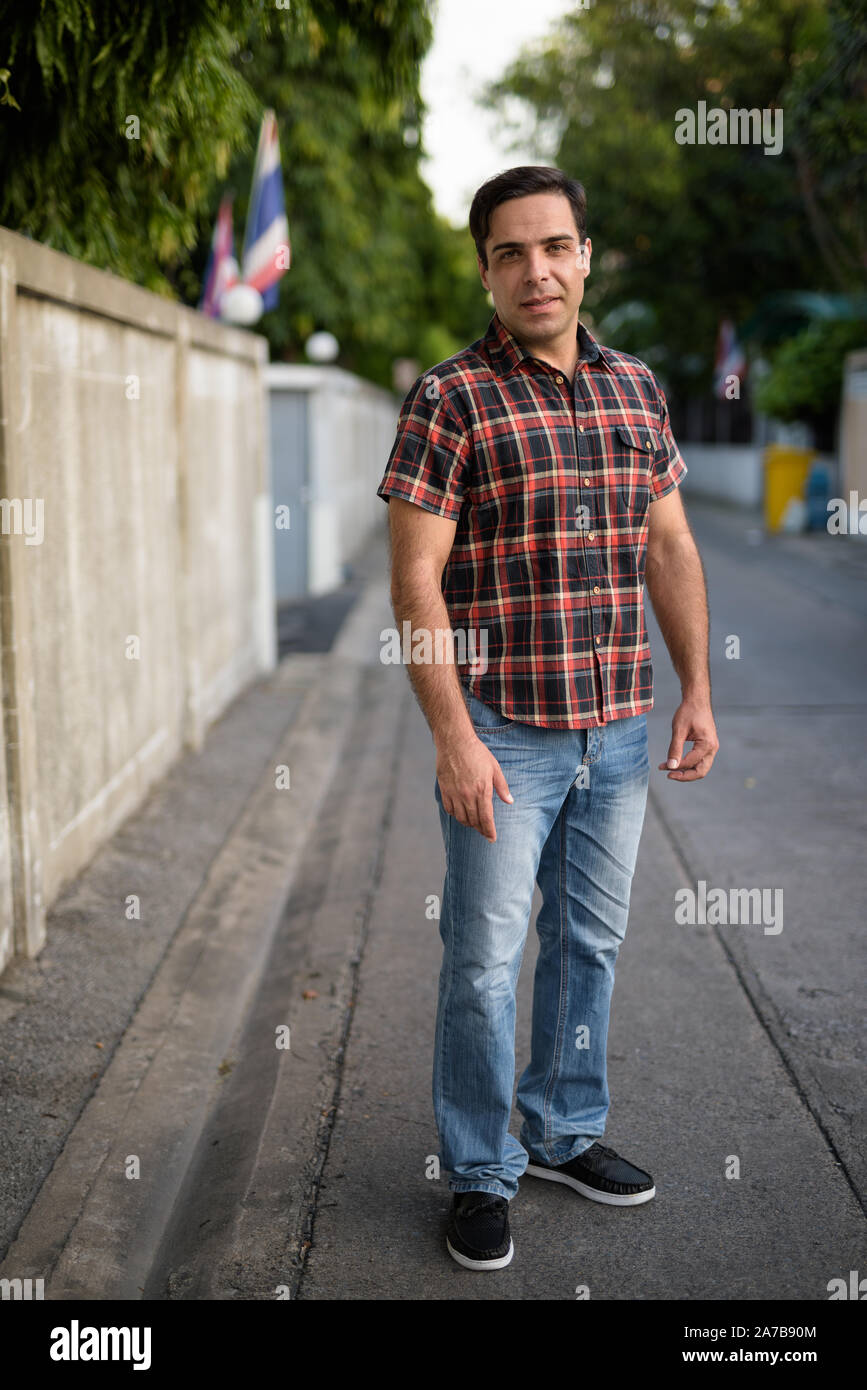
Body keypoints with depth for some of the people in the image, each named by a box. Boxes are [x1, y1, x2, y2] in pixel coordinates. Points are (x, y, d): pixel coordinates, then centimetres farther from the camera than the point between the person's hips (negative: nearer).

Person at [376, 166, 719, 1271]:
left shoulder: (636, 388, 9)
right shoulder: (450, 399, -8)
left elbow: (671, 549, 13)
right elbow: (415, 581, -12)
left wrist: (698, 691, 9)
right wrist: (454, 739, -17)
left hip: (619, 729, 5)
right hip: (503, 734, -5)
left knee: (590, 942, 16)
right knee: (485, 961, 2)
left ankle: (565, 1133, 35)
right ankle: (480, 1174, 21)